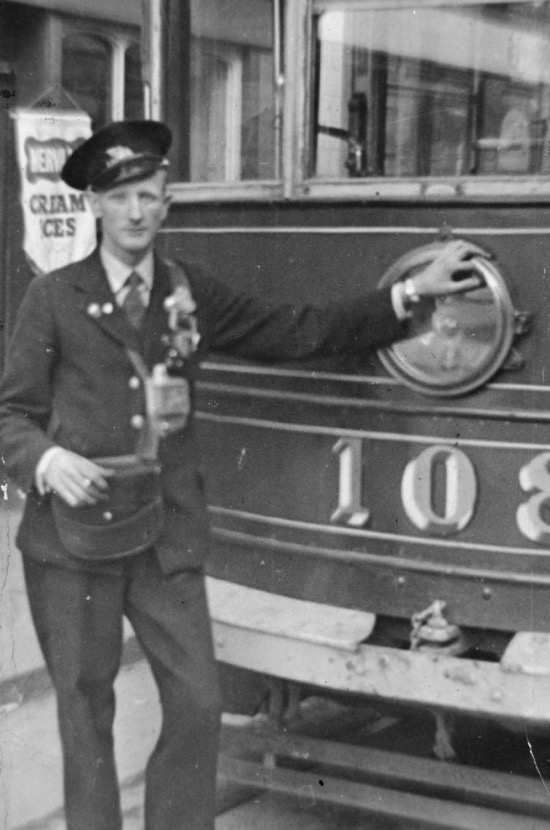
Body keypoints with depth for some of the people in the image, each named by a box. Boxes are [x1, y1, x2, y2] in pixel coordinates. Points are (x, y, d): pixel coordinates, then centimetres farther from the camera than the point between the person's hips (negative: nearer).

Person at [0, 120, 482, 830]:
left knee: (198, 707, 1)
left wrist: (413, 290, 7)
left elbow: (300, 332, 10)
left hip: (168, 538, 2)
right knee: (86, 714, 8)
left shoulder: (191, 293, 10)